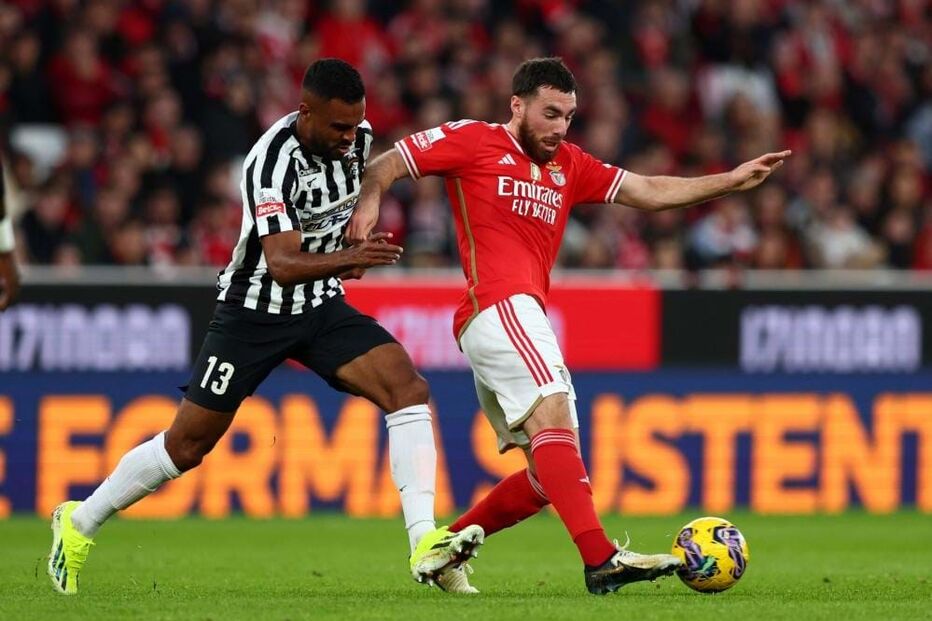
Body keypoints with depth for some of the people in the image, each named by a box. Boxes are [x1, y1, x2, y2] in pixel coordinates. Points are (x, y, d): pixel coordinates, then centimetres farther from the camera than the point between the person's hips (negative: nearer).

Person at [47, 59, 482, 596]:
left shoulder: (360, 136, -6)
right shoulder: (273, 163, -28)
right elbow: (282, 265, -37)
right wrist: (348, 258, -52)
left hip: (323, 308, 5)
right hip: (256, 308, -5)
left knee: (407, 386, -19)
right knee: (188, 445, 3)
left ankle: (424, 541, -23)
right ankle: (80, 522, 25)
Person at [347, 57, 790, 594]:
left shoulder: (568, 165, 24)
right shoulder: (473, 141, 7)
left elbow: (649, 192, 21)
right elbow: (386, 165, 7)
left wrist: (731, 182, 12)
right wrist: (370, 201, -15)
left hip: (528, 323, 9)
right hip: (499, 305, -9)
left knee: (551, 477, 9)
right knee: (552, 411, -27)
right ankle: (601, 559, -40)